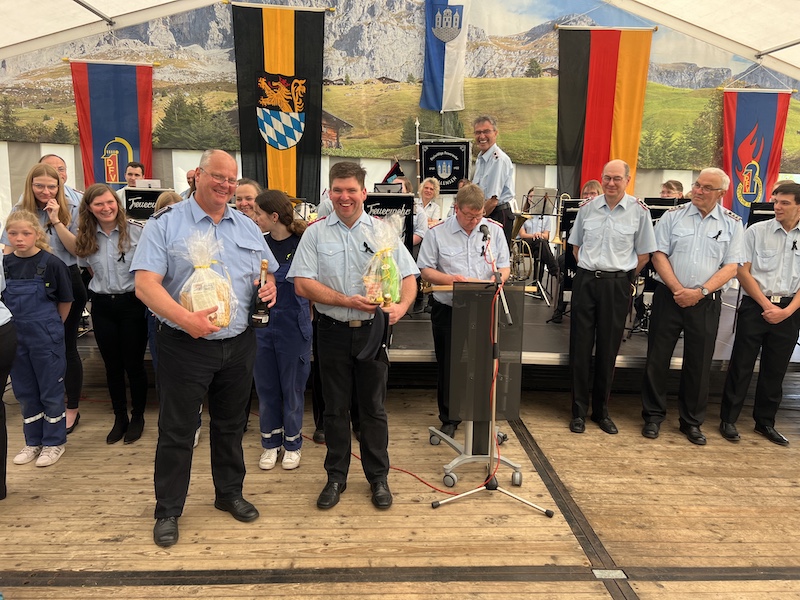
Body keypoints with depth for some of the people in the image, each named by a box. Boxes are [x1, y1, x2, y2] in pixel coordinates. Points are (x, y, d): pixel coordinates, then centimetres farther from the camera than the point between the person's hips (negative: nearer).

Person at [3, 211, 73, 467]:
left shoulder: (52, 263, -11)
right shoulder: (5, 264, 0)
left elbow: (65, 301, -2)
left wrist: (52, 326, 7)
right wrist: (14, 326, 6)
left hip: (46, 337, -4)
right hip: (15, 336, 5)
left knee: (51, 390, 6)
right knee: (25, 392, 14)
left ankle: (54, 442, 20)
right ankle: (33, 441, 29)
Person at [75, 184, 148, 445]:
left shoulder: (137, 231, -12)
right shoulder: (86, 238, 3)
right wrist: (104, 286, 10)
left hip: (132, 303, -4)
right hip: (102, 306, 4)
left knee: (134, 363, 5)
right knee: (112, 365, 12)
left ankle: (137, 416, 24)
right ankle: (120, 418, 27)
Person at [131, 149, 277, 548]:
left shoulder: (247, 227, 9)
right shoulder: (165, 224, -7)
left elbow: (267, 274, 18)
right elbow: (145, 284, -16)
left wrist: (269, 287, -6)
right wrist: (185, 319, -29)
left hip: (238, 344, 5)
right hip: (185, 346, -4)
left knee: (231, 425, 18)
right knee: (176, 430, 7)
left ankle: (229, 493, 37)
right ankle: (168, 511, 24)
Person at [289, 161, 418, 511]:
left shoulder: (382, 231, 2)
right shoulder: (315, 233, 1)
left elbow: (408, 275, 0)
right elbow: (302, 284, -6)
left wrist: (402, 305, -21)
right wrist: (347, 301, -17)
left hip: (372, 329, 0)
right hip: (333, 330, 0)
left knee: (373, 407, 10)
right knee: (335, 407, 12)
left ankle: (378, 477, 26)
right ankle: (336, 477, 27)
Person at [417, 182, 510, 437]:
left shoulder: (494, 230, 5)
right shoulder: (437, 232, -2)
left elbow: (505, 266, 7)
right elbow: (425, 270, -2)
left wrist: (498, 278, -15)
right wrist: (451, 279, -19)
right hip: (448, 310, -1)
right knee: (448, 366, 8)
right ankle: (449, 419, 25)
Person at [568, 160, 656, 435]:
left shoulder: (639, 211, -2)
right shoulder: (587, 207, 4)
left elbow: (643, 254, 3)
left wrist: (622, 276, 2)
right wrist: (590, 270, 8)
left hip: (617, 285, -1)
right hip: (585, 281, 2)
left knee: (608, 351, 7)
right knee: (580, 348, 3)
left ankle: (601, 411, 23)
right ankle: (579, 411, 13)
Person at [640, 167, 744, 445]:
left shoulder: (732, 223, 3)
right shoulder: (673, 215, 1)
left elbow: (731, 266, -1)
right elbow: (659, 255, -2)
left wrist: (700, 292, -13)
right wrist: (678, 289, -13)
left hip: (707, 301, 1)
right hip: (669, 296, 0)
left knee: (699, 363, 8)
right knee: (658, 357, 4)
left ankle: (692, 421, 22)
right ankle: (653, 415, 18)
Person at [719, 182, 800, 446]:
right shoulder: (757, 231, -2)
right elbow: (743, 272, -4)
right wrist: (767, 305, -9)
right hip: (755, 306, -2)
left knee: (775, 370, 11)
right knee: (741, 365, 2)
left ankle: (765, 422, 25)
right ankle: (728, 420, 12)